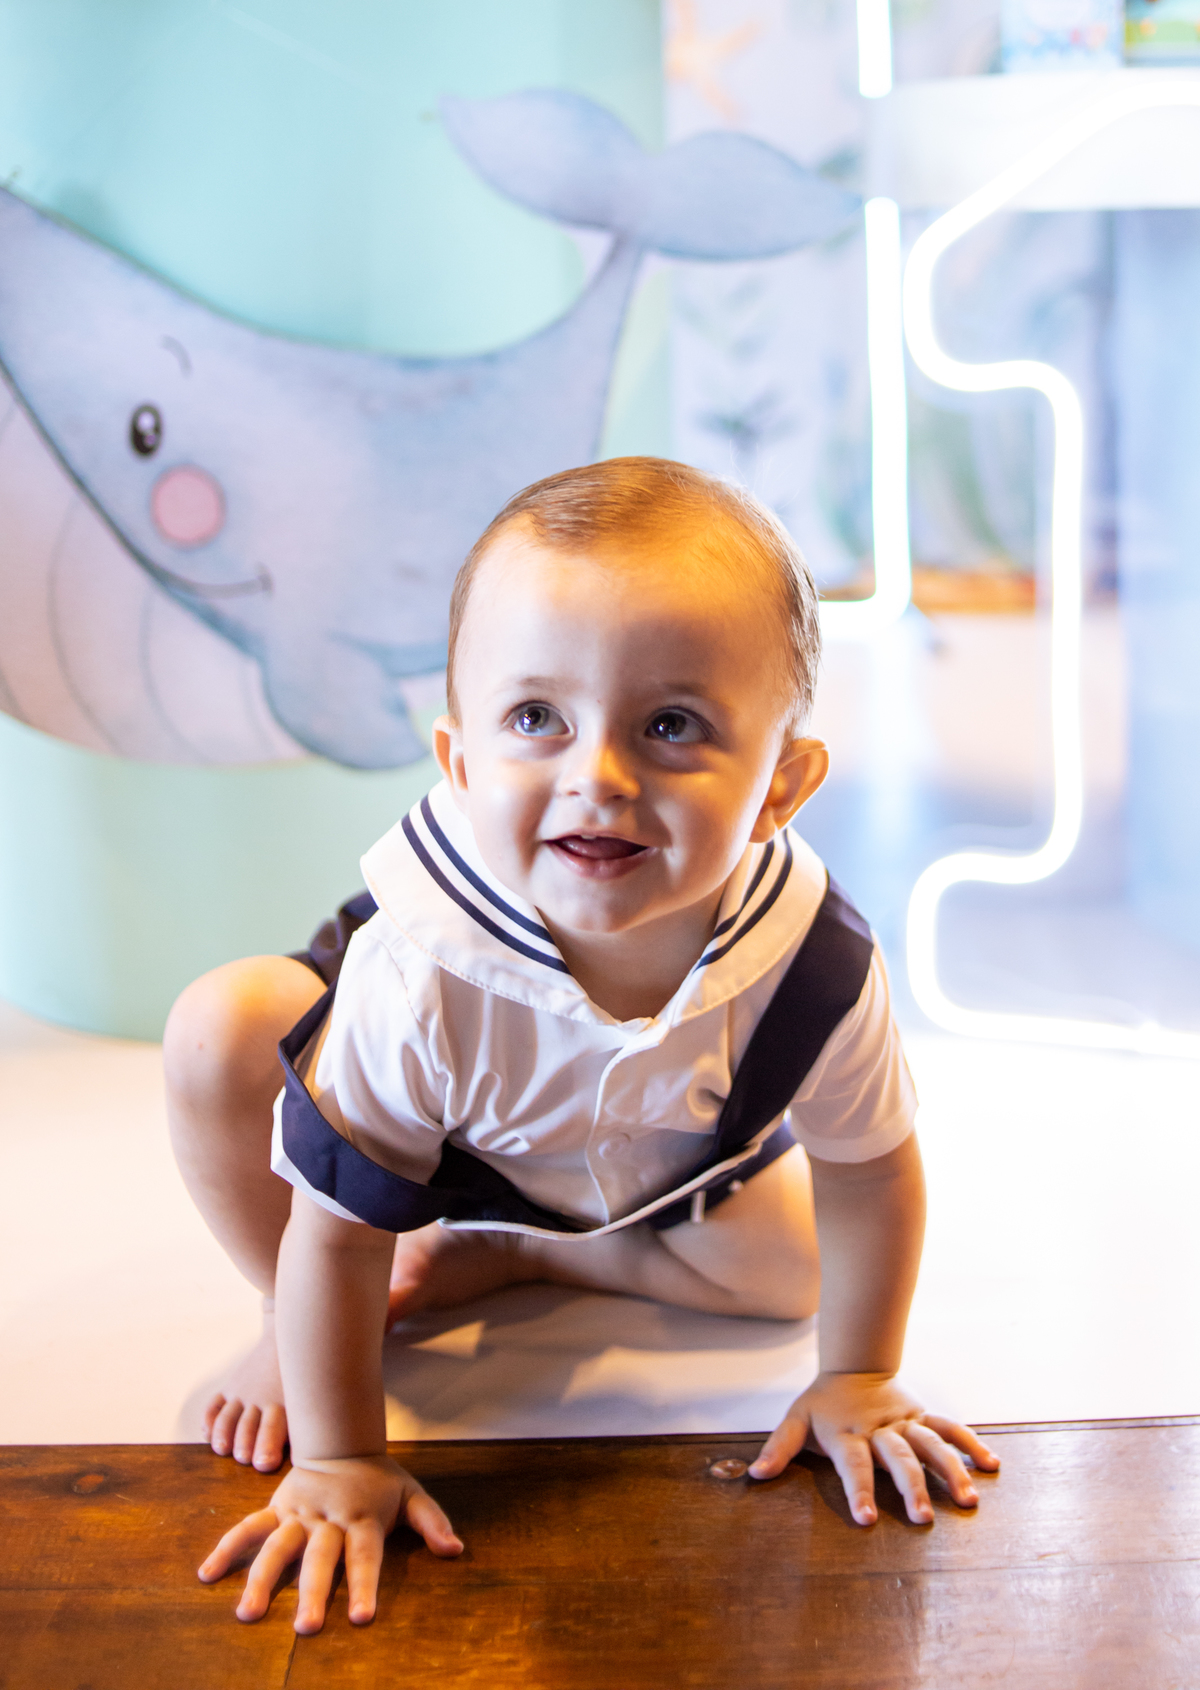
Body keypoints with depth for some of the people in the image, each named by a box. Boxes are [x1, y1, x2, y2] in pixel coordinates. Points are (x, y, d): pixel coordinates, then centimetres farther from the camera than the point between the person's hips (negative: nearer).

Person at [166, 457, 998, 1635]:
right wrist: (338, 1462, -23)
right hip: (450, 1138, -2)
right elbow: (334, 1228, -30)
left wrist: (857, 1380, -9)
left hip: (662, 1163, 3)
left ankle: (506, 1252, 9)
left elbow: (868, 1169, -17)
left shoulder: (814, 965, -39)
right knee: (220, 1034, -24)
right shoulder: (423, 974, -44)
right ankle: (298, 1327, 3)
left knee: (794, 1271, -4)